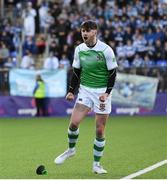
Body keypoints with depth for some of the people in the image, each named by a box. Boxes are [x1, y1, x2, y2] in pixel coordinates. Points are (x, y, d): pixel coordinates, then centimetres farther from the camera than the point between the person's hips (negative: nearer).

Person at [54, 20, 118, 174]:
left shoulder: (106, 50, -10)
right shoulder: (79, 49, 3)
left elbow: (112, 73, -6)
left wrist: (107, 93, -16)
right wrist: (71, 91, 4)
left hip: (102, 93, -3)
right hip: (85, 90, 3)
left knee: (100, 130, -1)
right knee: (74, 122, -13)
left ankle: (96, 164, 12)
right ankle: (71, 149, 13)